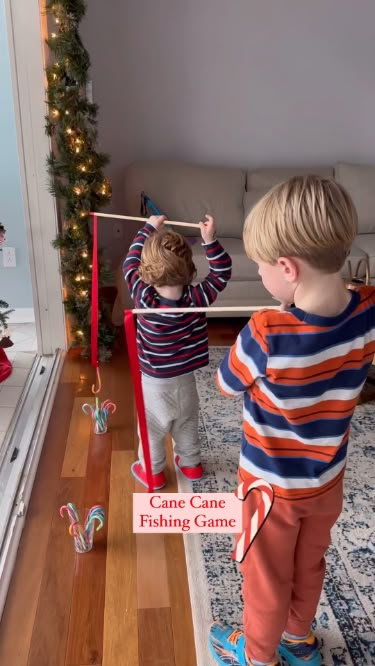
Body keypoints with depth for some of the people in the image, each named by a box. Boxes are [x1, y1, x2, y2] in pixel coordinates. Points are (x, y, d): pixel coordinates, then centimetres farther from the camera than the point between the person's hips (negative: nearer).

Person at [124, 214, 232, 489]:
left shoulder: (144, 299, -27)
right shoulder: (198, 298, -25)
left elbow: (131, 263, -12)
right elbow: (222, 272, -13)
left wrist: (149, 228, -2)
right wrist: (210, 240, -26)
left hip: (154, 381, -2)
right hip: (185, 378, 3)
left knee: (153, 427, 19)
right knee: (187, 423, 25)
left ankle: (153, 471, 36)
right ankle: (191, 464, 43)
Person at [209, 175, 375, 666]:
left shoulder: (267, 334, -36)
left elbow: (227, 385, -15)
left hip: (273, 484, -5)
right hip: (327, 477, 5)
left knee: (266, 576, 22)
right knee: (309, 565, 30)